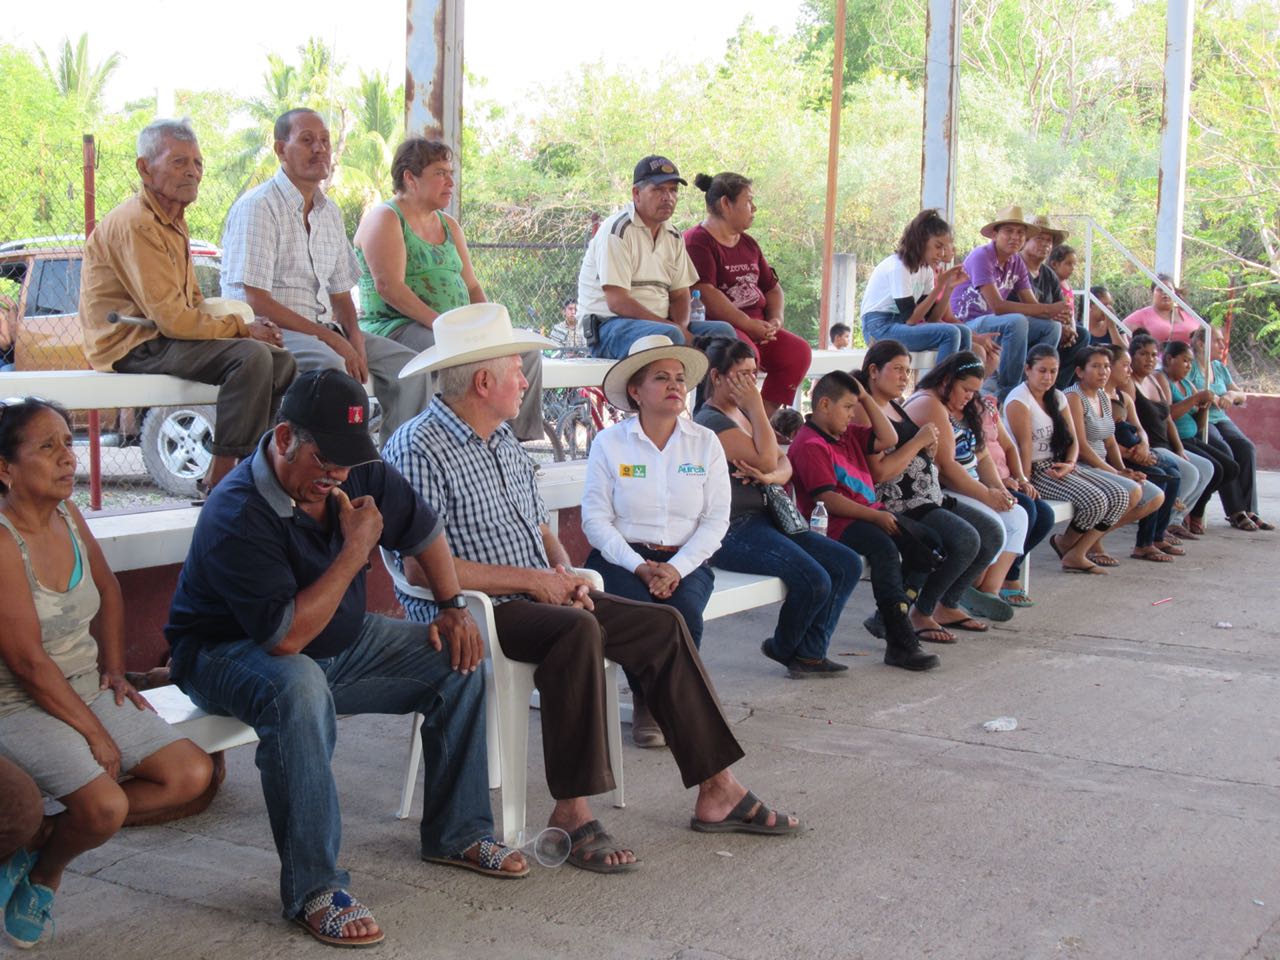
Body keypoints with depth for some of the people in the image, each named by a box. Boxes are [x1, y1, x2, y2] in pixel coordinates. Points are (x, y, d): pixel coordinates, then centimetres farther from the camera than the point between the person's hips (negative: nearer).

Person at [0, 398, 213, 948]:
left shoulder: (66, 516, 3)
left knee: (192, 774, -6)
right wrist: (95, 735, -16)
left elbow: (107, 591, 23)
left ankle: (44, 836, 6)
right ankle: (44, 869, 8)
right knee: (105, 806, -28)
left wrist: (114, 668, 14)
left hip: (88, 690, 8)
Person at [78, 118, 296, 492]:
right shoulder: (135, 224, -17)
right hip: (133, 347, -10)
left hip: (162, 336, 10)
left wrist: (247, 322, 1)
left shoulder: (172, 221, 17)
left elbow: (193, 302, 20)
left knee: (281, 361, 5)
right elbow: (172, 318, -23)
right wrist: (242, 328, -11)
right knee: (251, 356, -27)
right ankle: (219, 481, -23)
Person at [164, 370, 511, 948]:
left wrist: (453, 608, 3)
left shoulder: (357, 473, -8)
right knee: (299, 688, -41)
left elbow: (423, 529, 12)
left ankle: (455, 833, 11)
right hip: (228, 655, -7)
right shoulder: (237, 516, -31)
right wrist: (355, 550, -32)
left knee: (460, 661, -3)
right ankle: (313, 890, -32)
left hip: (337, 643, 8)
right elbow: (286, 638, -36)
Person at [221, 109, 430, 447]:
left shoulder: (330, 212, 16)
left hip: (324, 328, 8)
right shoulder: (258, 206, -9)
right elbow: (256, 301, -16)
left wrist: (353, 333, -3)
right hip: (265, 330, -8)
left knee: (406, 364, -7)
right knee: (330, 364, -36)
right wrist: (328, 337, -19)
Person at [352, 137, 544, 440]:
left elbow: (472, 287, 19)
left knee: (526, 350, -12)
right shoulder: (384, 218, -3)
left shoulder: (449, 225, 21)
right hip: (395, 326, -8)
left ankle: (517, 438, -14)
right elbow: (389, 287, -16)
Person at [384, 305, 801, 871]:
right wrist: (531, 580, -19)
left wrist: (564, 572, 0)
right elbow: (420, 568, -22)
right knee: (578, 630, -35)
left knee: (663, 625, -2)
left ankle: (716, 791, 2)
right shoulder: (418, 449, -14)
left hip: (538, 598, 9)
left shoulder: (504, 444, 16)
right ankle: (572, 811, -28)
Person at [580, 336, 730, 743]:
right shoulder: (609, 442, 3)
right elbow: (595, 518, -2)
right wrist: (639, 567, -16)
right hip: (622, 558, -1)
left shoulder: (705, 442, 8)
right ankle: (645, 701, -2)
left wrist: (676, 568, -13)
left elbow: (717, 518, 2)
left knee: (683, 612, -30)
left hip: (686, 561, 1)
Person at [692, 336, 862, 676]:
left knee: (848, 565, -1)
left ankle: (810, 651, 6)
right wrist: (757, 407, -12)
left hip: (762, 518, 10)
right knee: (814, 581, -24)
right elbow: (766, 460, -20)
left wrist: (769, 477, -12)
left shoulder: (743, 414, 19)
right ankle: (782, 649, 5)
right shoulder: (711, 421, -12)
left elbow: (784, 465, 12)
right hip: (731, 530, -10)